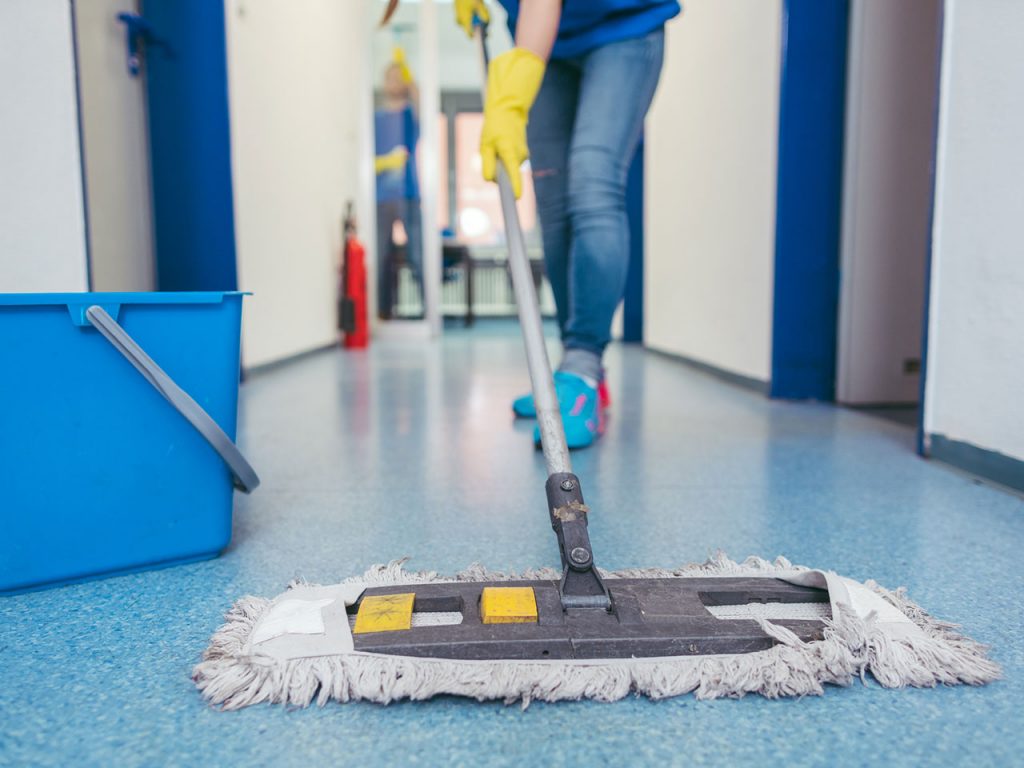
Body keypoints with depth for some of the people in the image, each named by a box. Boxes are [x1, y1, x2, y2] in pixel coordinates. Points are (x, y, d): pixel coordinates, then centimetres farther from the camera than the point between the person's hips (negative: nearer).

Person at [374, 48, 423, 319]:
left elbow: (415, 91, -13)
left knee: (417, 255, -8)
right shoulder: (375, 117, 15)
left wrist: (403, 64, -27)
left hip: (408, 192, -2)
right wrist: (385, 162, -9)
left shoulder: (412, 112, 10)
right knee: (382, 257, 1)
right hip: (382, 195, 2)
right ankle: (384, 311, 6)